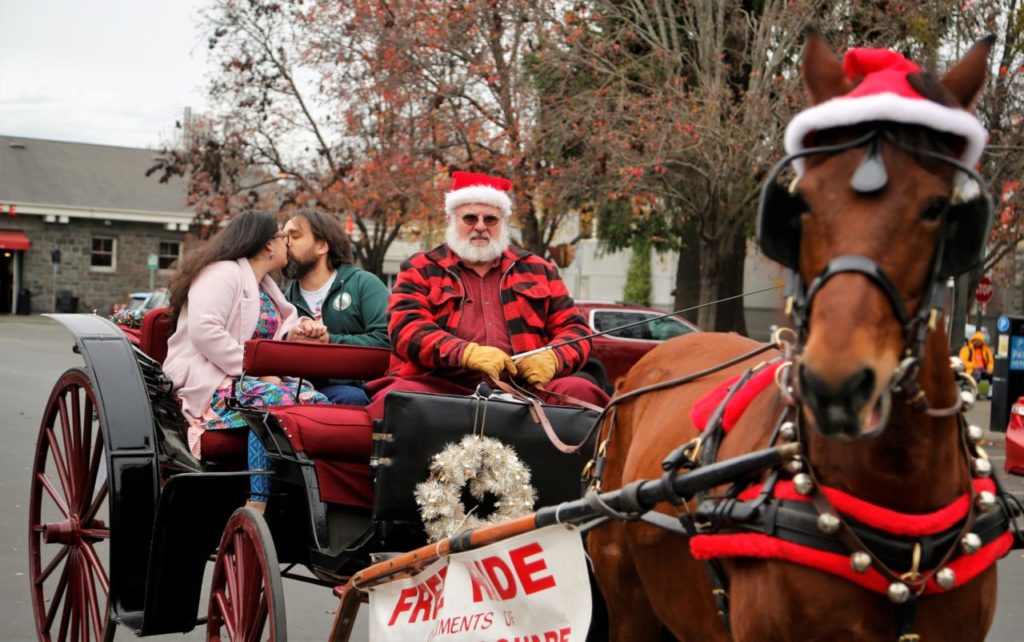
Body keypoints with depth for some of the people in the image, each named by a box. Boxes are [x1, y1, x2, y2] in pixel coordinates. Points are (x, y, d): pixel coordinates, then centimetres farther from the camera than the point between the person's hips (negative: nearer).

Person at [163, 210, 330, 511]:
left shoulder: (265, 284, 25)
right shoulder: (223, 273, -4)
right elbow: (203, 331, -19)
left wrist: (295, 333, 1)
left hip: (253, 379, 8)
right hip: (210, 382, -8)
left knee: (315, 401, -18)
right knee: (273, 400, -36)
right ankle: (256, 506, -40)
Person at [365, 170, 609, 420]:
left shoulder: (537, 270, 22)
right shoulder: (420, 270, 14)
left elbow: (574, 329, 19)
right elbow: (406, 328, -2)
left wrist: (551, 358, -7)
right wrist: (468, 353, -20)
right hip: (441, 388, -2)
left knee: (581, 392, -26)